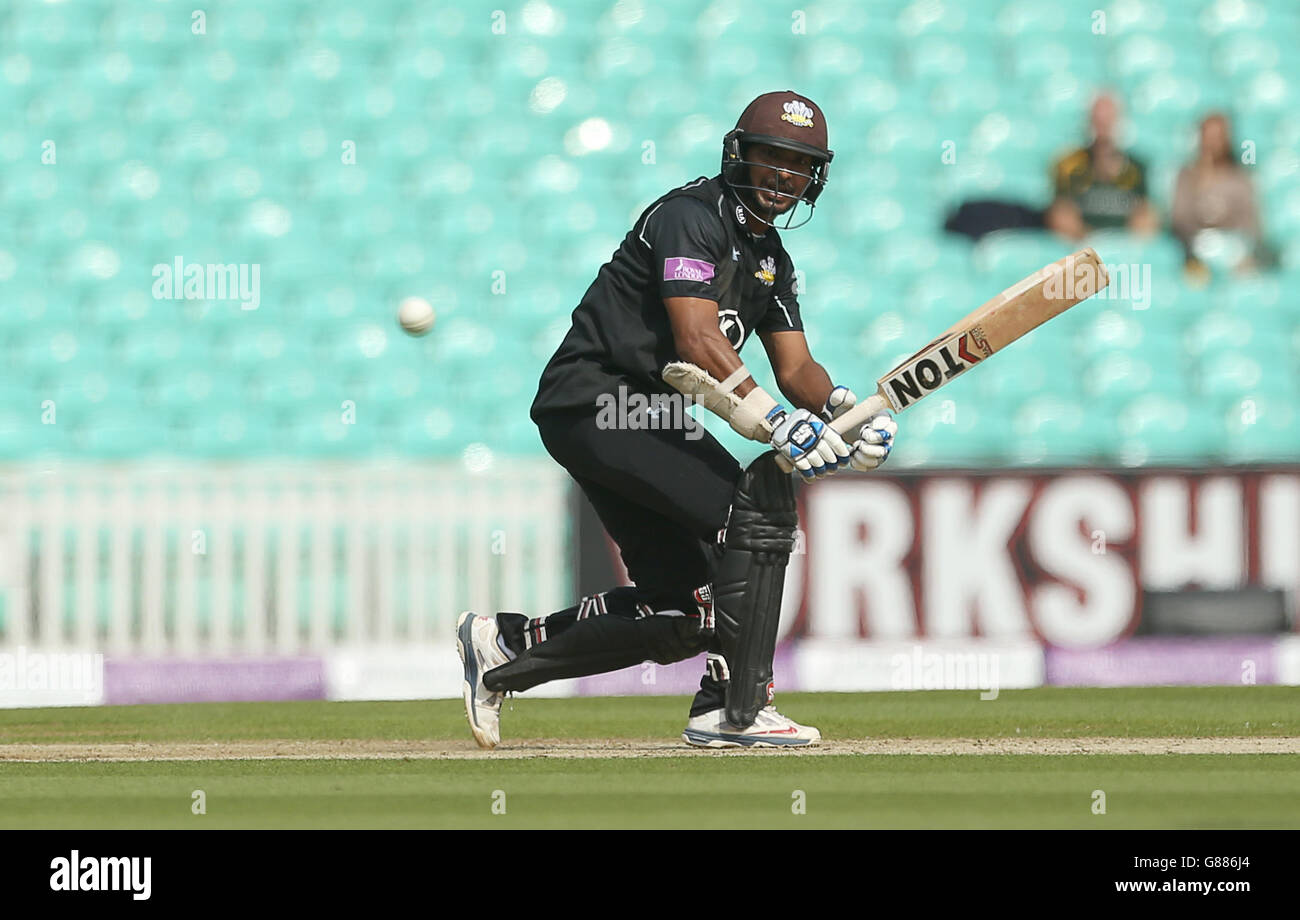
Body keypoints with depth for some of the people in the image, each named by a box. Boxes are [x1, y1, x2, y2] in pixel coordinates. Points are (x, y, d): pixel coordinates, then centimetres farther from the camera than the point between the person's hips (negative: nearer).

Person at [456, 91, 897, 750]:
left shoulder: (770, 257, 17)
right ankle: (734, 710, -24)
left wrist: (843, 409, -9)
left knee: (685, 608, 8)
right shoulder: (692, 216, -13)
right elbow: (697, 340, -26)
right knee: (759, 501, -23)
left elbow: (795, 366, 13)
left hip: (648, 416, 10)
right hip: (594, 400, -10)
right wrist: (777, 424, -34)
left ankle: (502, 649, 20)